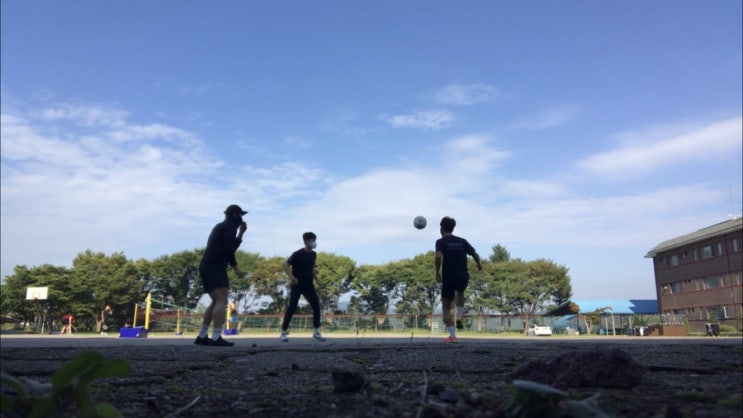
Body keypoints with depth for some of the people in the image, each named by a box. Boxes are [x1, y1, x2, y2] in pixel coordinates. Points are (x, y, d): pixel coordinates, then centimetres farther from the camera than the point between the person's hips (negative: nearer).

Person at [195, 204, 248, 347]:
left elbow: (231, 247, 33)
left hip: (207, 267, 10)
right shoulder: (230, 225, -2)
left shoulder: (221, 227, 29)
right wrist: (235, 267, -8)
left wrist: (241, 233, 28)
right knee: (222, 301, -17)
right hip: (215, 267, -10)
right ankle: (216, 338, -28)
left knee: (216, 302, 15)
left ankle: (202, 337, 14)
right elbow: (228, 249, -14)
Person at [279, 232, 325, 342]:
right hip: (297, 285, -6)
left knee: (316, 306, -1)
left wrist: (316, 279, 12)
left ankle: (316, 332, 11)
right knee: (292, 308, -7)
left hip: (309, 285, 6)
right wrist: (291, 277, -25)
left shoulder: (313, 254, 8)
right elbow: (286, 265, -14)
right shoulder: (298, 254, -12)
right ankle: (283, 333, 5)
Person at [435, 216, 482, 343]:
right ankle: (459, 317, 20)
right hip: (463, 278, 4)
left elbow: (438, 256, -21)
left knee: (446, 308, 11)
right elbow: (475, 255, 5)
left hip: (448, 279, -4)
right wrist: (479, 264, 25)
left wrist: (437, 272, -10)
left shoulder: (441, 241, -3)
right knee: (460, 293, 38)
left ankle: (452, 335, 1)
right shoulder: (462, 241, 8)